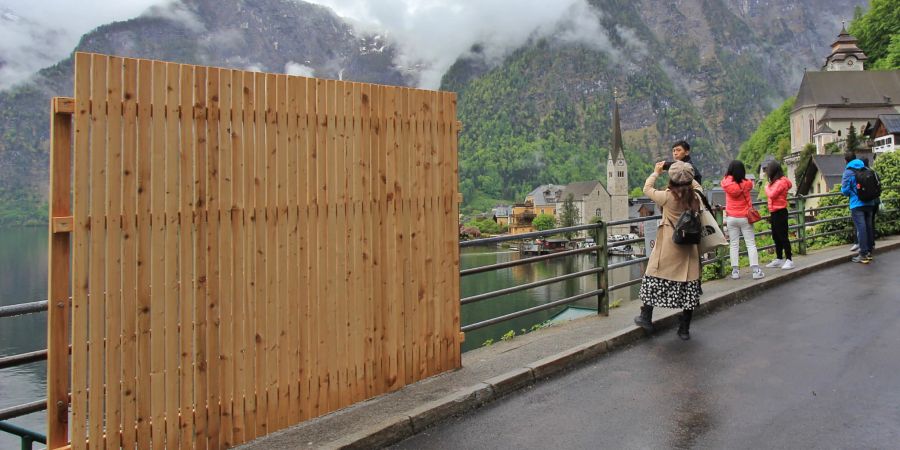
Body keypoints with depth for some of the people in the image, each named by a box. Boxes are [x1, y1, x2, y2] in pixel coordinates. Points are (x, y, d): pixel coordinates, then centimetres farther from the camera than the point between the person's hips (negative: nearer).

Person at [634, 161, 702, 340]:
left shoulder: (667, 197, -13)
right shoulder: (696, 197, -3)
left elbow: (647, 188, 3)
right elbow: (696, 185, 21)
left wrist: (656, 172, 15)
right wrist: (687, 175, 20)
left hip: (668, 247, -3)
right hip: (689, 249, 4)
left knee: (655, 278, 12)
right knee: (689, 283, 7)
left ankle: (646, 318, 20)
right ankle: (684, 329, 13)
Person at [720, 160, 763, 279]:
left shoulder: (726, 183, -8)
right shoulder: (747, 184, -8)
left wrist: (730, 172, 13)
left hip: (731, 218, 1)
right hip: (745, 218, -1)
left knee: (734, 245, 6)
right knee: (751, 244, 4)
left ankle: (735, 271, 4)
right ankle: (755, 270, 0)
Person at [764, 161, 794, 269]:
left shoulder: (781, 182, -14)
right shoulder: (776, 182, 14)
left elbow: (772, 194, -22)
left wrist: (767, 187, -3)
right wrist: (771, 213, 10)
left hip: (780, 213, -10)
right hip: (775, 213, 10)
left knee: (783, 236, -7)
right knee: (776, 237, 14)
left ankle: (789, 260, -4)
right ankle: (779, 259, 22)